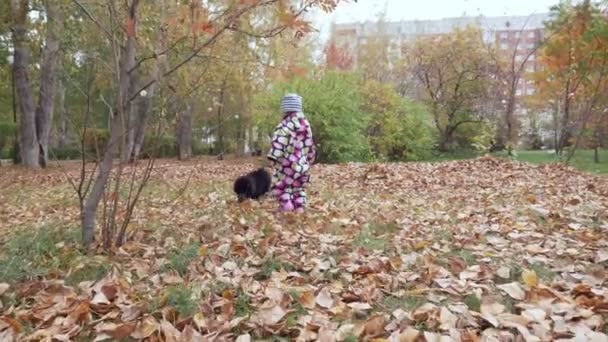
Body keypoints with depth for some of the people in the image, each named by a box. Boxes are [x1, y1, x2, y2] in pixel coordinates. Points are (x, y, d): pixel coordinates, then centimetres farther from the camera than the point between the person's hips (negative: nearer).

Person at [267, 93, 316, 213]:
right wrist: (309, 160, 27)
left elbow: (278, 142, -20)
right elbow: (310, 144, 19)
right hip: (303, 164, 7)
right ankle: (300, 209, 14)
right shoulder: (306, 123, 12)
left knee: (281, 188, 0)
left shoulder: (286, 124, -11)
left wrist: (273, 158, -22)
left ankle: (287, 210, -6)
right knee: (299, 189, 16)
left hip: (287, 165, -7)